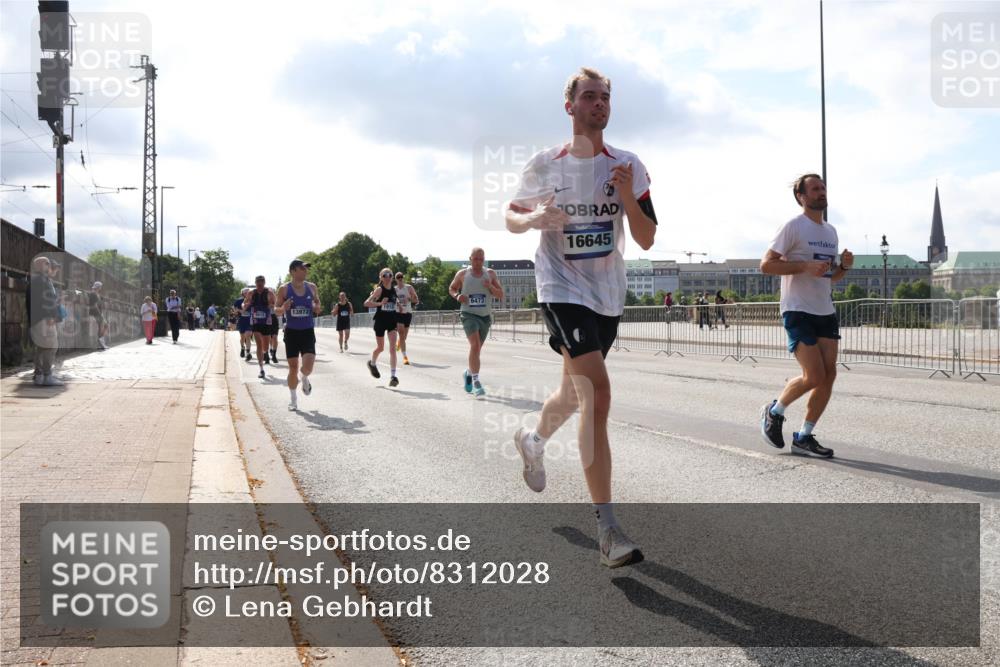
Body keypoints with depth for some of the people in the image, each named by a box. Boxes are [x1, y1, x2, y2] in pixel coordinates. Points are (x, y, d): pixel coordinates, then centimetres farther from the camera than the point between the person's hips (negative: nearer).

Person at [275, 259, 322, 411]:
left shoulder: (312, 287, 2)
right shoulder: (284, 289, -5)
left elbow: (317, 303, 15)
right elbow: (276, 308, 2)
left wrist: (317, 309, -9)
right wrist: (283, 308, -21)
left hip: (308, 332, 1)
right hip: (291, 332, -1)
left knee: (308, 365, -14)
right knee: (293, 367, 2)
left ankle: (305, 378, 22)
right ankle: (293, 398, 19)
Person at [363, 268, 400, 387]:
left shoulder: (394, 289, 5)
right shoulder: (379, 289, -11)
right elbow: (366, 303, -20)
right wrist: (379, 303, -30)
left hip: (392, 320, 4)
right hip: (380, 320, -4)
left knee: (392, 348, -9)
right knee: (380, 348, 10)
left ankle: (393, 376, -12)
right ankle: (372, 363, 43)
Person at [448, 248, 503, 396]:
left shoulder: (491, 274, 2)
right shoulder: (462, 274, -1)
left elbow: (501, 295, 2)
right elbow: (451, 288, 14)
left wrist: (491, 287, -18)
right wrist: (457, 296, -8)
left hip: (486, 316, 3)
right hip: (469, 314, -3)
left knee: (477, 348, 15)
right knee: (475, 345, -22)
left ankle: (468, 373, 40)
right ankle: (475, 380, -22)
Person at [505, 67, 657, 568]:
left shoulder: (627, 167, 2)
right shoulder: (544, 166, -2)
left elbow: (647, 240, 0)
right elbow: (512, 216, 10)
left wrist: (628, 200, -18)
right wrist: (535, 219, -13)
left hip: (607, 294, 5)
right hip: (562, 287, -4)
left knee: (574, 393, 19)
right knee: (598, 391, -21)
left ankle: (533, 441, 54)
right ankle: (606, 526, -19)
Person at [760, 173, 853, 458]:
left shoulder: (831, 231, 16)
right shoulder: (794, 226, -7)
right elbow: (766, 264, -13)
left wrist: (844, 266, 3)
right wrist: (805, 266, -22)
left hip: (826, 312, 8)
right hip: (798, 312, -7)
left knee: (829, 376, 0)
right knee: (814, 376, -13)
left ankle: (803, 437, 11)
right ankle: (774, 412, 13)